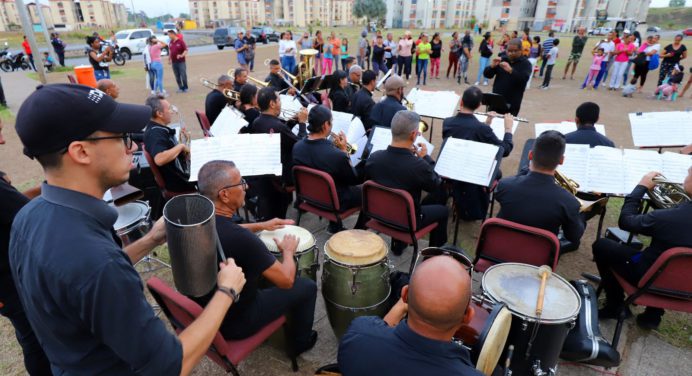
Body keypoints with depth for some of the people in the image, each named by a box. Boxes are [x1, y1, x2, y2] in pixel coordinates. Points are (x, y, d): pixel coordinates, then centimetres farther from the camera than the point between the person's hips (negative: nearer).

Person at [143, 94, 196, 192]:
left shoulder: (159, 129, 9)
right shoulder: (156, 133, -22)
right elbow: (159, 159, -39)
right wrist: (181, 146, -26)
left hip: (181, 175, 10)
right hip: (179, 181, -10)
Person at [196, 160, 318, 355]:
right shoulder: (241, 239, -35)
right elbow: (286, 280, -24)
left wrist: (261, 225, 15)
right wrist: (288, 250, -6)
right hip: (233, 323, -7)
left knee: (261, 268, 30)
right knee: (307, 286, 7)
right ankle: (300, 342, 33)